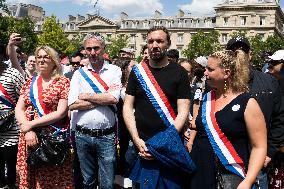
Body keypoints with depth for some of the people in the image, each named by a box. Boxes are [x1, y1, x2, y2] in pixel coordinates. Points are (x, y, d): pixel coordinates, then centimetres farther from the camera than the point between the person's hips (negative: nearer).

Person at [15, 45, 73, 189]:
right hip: (29, 139, 4)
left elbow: (61, 112, -11)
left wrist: (31, 124, -13)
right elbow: (19, 110, 7)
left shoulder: (63, 82, -2)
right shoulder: (29, 82, 12)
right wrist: (27, 131, -11)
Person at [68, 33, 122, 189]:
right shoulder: (79, 73, 5)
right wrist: (104, 97, -9)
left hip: (106, 136, -2)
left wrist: (85, 96, -7)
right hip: (83, 135, 2)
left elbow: (114, 99, -15)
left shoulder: (114, 71, 1)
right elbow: (72, 105, -7)